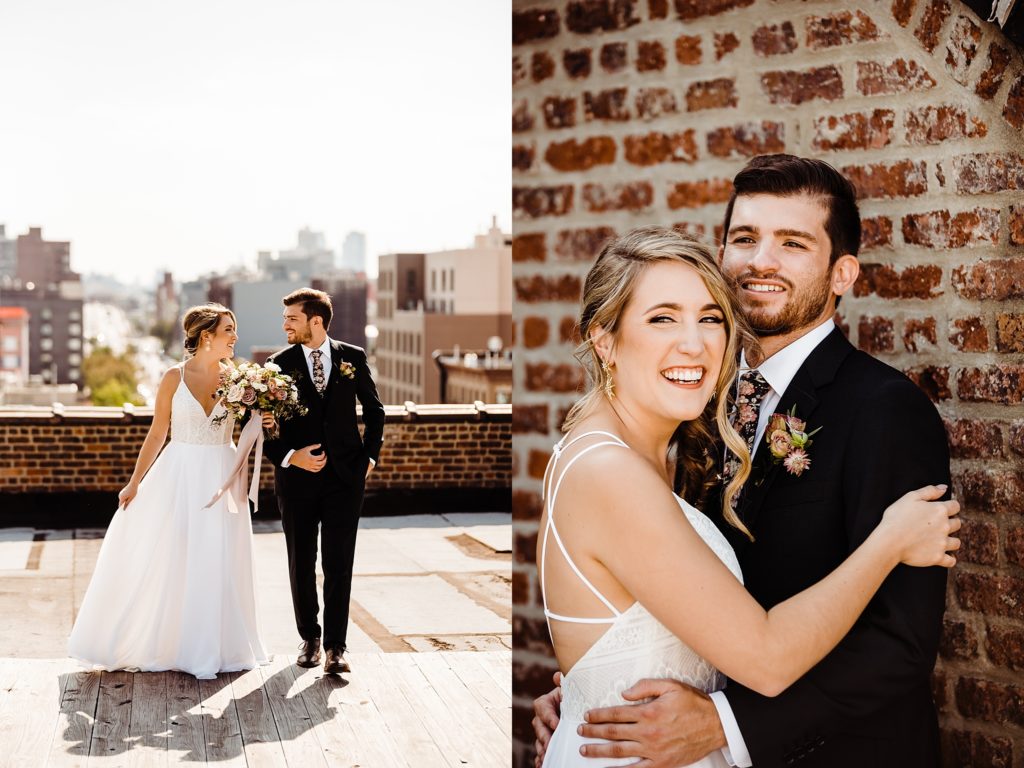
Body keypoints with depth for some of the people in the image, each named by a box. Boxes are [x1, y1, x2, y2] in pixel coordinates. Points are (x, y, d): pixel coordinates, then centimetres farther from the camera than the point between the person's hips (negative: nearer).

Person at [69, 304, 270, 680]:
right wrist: (135, 482, 1)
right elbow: (157, 433, 1)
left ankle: (211, 646, 17)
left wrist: (264, 424, -11)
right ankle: (157, 642, 18)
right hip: (179, 476, -2)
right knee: (164, 561, 3)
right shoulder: (174, 378, -4)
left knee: (216, 564, 4)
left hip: (221, 477, 2)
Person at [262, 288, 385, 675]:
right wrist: (289, 456, -12)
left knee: (339, 563, -3)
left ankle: (336, 646, -1)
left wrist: (370, 455, 6)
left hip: (345, 473, 0)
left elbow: (374, 409, 13)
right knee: (301, 562, 9)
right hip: (297, 475, 1)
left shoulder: (353, 358, 2)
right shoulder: (279, 364, 0)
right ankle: (309, 638, 23)